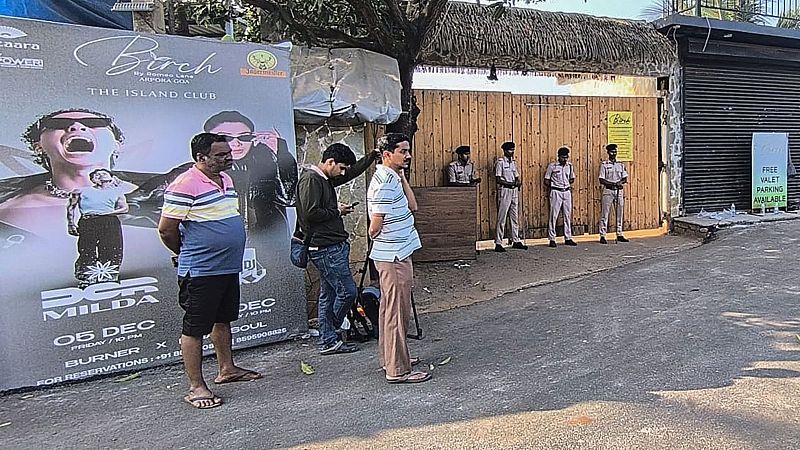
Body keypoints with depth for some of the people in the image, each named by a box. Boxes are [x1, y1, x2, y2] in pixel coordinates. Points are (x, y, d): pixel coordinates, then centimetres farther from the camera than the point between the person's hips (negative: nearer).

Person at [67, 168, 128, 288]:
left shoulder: (116, 193, 22)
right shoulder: (81, 191, 22)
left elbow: (124, 208, 8)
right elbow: (71, 207, 16)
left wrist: (106, 213, -4)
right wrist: (71, 223, 1)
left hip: (110, 223, 1)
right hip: (87, 223, -1)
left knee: (111, 253, -9)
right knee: (87, 253, -10)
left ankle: (109, 279, -6)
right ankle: (86, 281, -8)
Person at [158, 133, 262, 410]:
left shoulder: (226, 179, 10)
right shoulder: (185, 185, -17)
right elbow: (166, 230, -14)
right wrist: (189, 255, 2)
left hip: (229, 267, 9)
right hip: (200, 272, -8)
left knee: (223, 320, 20)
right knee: (195, 328, 2)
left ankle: (227, 369, 34)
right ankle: (196, 387, 10)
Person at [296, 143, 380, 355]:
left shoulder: (326, 179, 16)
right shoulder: (310, 180, -13)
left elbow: (353, 171, 28)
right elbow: (310, 213, -22)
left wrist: (374, 154, 20)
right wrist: (336, 211, -10)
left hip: (334, 246, 10)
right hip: (325, 248, -10)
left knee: (329, 294, 12)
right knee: (347, 291, -5)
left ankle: (328, 341, 19)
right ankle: (329, 340, 11)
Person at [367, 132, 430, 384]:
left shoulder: (391, 178, 12)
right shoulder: (386, 182, -19)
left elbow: (412, 206, 7)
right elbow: (375, 225, -19)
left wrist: (403, 177, 3)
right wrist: (376, 238, 2)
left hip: (394, 254, 10)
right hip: (394, 256, -10)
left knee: (390, 308, 18)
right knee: (398, 311, -4)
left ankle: (389, 357, 31)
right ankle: (398, 370, 3)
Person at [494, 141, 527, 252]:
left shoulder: (513, 162, 15)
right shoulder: (500, 162, -7)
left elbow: (517, 177, 17)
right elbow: (498, 179, -13)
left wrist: (518, 182, -6)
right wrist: (511, 184, -18)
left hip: (514, 191, 8)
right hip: (504, 190, -7)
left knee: (515, 217, 11)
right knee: (502, 218, -6)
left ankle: (516, 241, 18)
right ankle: (498, 243, -3)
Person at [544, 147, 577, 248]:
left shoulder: (570, 166, 8)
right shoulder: (552, 166, -5)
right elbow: (546, 181, -1)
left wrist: (567, 184, 8)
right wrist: (554, 186, -1)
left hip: (567, 192, 5)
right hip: (556, 192, -5)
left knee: (568, 215, 7)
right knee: (553, 216, -5)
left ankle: (568, 238, 14)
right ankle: (552, 239, 0)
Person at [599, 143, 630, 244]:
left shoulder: (621, 164, 12)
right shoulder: (604, 164, 0)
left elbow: (625, 178, 9)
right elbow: (601, 180, -6)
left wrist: (620, 182, -12)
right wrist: (612, 183, -18)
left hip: (619, 190, 4)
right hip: (608, 190, -4)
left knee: (619, 213, 8)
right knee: (604, 214, -4)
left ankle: (619, 235, 16)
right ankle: (602, 236, -2)